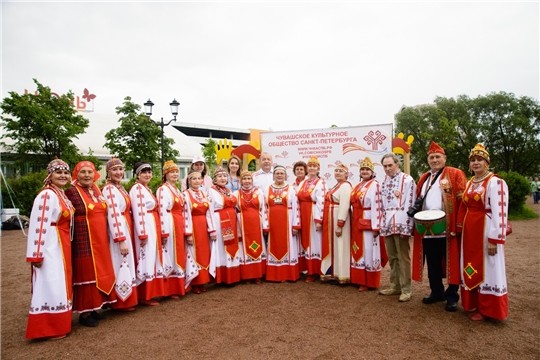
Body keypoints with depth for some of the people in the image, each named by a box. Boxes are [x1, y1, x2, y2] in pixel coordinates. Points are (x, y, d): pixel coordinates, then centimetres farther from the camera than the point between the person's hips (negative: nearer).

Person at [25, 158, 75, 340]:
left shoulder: (62, 195, 11)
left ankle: (58, 323, 30)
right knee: (51, 285, 0)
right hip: (50, 246, -10)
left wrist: (66, 245, 17)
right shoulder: (46, 195, -18)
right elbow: (38, 225, -23)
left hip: (63, 245, 10)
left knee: (60, 284, 17)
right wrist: (37, 254, -24)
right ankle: (49, 329, 13)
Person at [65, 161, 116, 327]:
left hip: (100, 239, 7)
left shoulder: (96, 189, 10)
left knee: (99, 272, 13)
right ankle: (84, 313, 15)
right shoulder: (71, 191, -10)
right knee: (86, 273, 1)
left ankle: (93, 307, 27)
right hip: (83, 240, -7)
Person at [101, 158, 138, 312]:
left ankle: (126, 300, 27)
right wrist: (121, 240, -26)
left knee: (125, 264, 15)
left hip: (126, 229, 9)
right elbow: (113, 215, -22)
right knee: (120, 265, 0)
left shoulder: (120, 187, 13)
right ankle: (121, 302, 12)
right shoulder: (109, 189, -15)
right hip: (118, 232, -9)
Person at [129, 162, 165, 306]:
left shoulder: (147, 189, 17)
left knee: (152, 259, 13)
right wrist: (143, 234, -23)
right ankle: (145, 296, 6)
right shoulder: (137, 188, -11)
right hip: (145, 228, -10)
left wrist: (160, 232, 18)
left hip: (153, 227, 10)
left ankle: (150, 293, 22)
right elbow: (139, 213, -19)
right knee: (146, 260, -4)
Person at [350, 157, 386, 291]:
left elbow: (376, 207, -16)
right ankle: (359, 279, 23)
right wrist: (353, 222, 10)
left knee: (368, 251, 0)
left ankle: (368, 282, 11)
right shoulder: (358, 186, 14)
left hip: (368, 222, -8)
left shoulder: (374, 185, -9)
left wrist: (375, 227, -20)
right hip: (356, 223, 8)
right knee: (358, 251, 12)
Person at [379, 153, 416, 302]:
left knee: (403, 258, 1)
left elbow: (410, 204, -12)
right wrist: (383, 224, 13)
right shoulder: (384, 182, 14)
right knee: (392, 258, 13)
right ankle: (395, 286, 24)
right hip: (387, 224, 7)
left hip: (401, 224, -6)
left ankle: (406, 289, 10)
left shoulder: (407, 179, -6)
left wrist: (406, 226, -16)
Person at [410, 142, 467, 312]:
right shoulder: (424, 178, 17)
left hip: (448, 229, -5)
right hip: (427, 229, 5)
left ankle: (452, 296, 18)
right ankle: (436, 292, 27)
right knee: (433, 263, 13)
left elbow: (463, 200, -8)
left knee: (451, 261, 5)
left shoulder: (455, 174, -1)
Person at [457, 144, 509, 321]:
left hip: (486, 230, -7)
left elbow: (500, 213, -18)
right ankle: (473, 304, 27)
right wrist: (462, 229, 12)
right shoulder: (470, 183, 10)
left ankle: (487, 309, 17)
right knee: (471, 267, 13)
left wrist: (494, 239, -21)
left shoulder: (496, 183, -13)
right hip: (469, 230, 7)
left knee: (487, 268, 3)